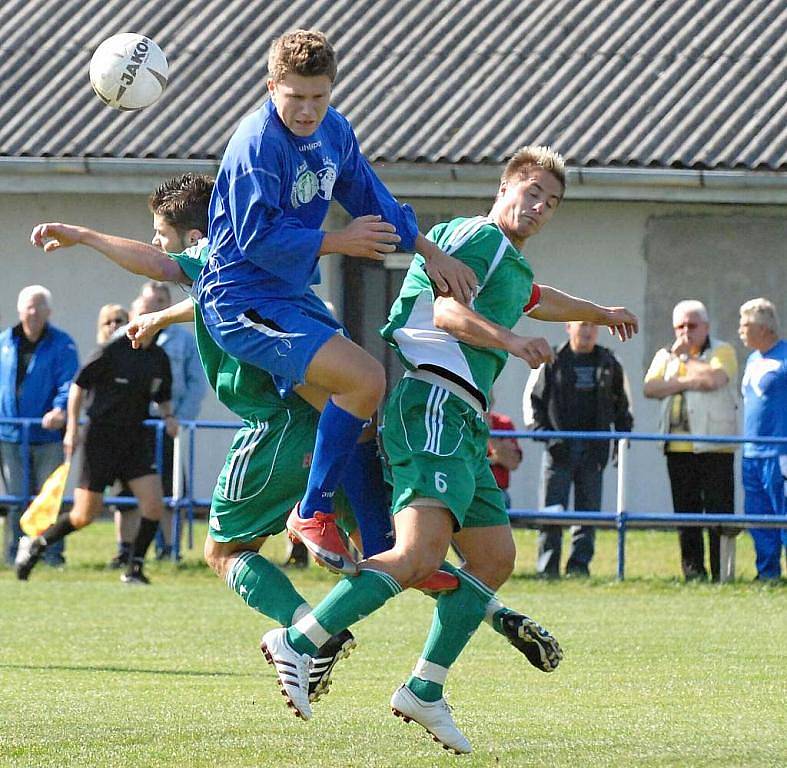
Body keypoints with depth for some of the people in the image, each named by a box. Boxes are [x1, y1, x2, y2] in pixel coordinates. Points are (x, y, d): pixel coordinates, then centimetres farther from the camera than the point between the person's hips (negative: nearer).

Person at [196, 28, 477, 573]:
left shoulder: (334, 131, 7)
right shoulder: (258, 144, -19)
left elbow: (371, 200, 20)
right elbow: (257, 236, -24)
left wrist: (430, 252, 16)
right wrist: (338, 243, -19)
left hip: (293, 297, 9)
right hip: (242, 301, -9)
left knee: (363, 403, 10)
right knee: (365, 380, -23)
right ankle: (313, 513, -11)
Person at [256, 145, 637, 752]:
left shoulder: (512, 265, 31)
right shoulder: (478, 237, -1)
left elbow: (535, 300, 55)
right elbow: (447, 310, -16)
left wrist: (599, 313, 71)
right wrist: (508, 339, -30)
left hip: (462, 426, 11)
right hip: (432, 403, -11)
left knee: (495, 558, 8)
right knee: (422, 549, -26)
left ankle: (424, 690, 11)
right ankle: (298, 643, -28)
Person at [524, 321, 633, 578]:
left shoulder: (608, 363, 11)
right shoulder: (552, 361, 3)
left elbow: (621, 402, 22)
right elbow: (533, 398, 6)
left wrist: (623, 434, 13)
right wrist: (540, 428, -7)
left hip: (594, 448, 2)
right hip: (559, 447, -2)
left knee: (589, 508, 1)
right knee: (552, 509, -5)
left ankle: (579, 564, 6)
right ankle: (547, 566, -1)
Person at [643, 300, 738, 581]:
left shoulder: (722, 352, 4)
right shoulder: (665, 355, 17)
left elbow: (713, 378, -17)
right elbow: (650, 388, 0)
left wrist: (684, 358, -3)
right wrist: (687, 383, -11)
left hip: (714, 448, -4)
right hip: (678, 448, 4)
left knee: (719, 511, -8)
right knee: (686, 512, 5)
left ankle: (722, 575, -7)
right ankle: (692, 572, 10)